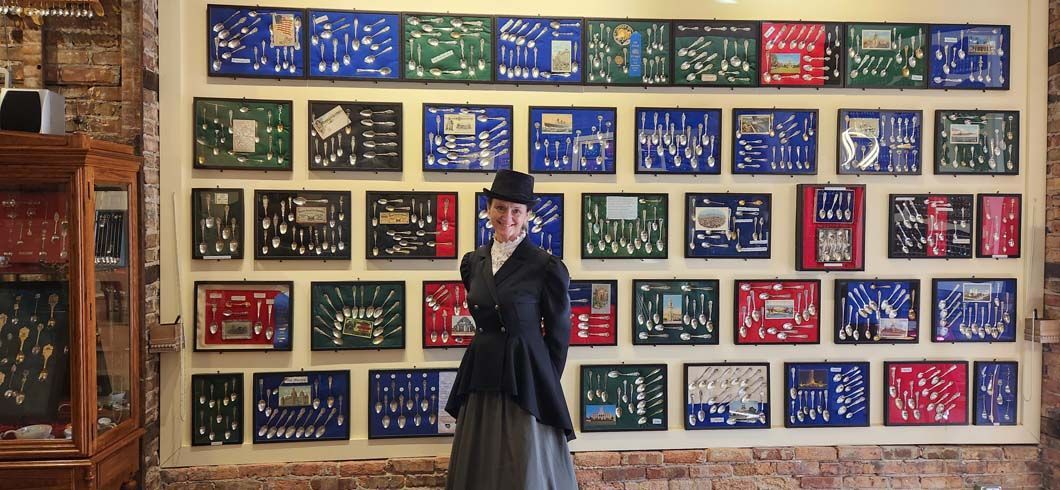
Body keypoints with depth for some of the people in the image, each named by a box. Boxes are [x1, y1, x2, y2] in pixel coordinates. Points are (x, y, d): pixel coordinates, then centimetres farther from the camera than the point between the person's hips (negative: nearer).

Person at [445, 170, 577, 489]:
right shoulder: (473, 262, 7)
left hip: (525, 379, -5)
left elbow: (559, 333, -1)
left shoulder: (546, 267, -9)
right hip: (480, 380, 6)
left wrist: (546, 385, 5)